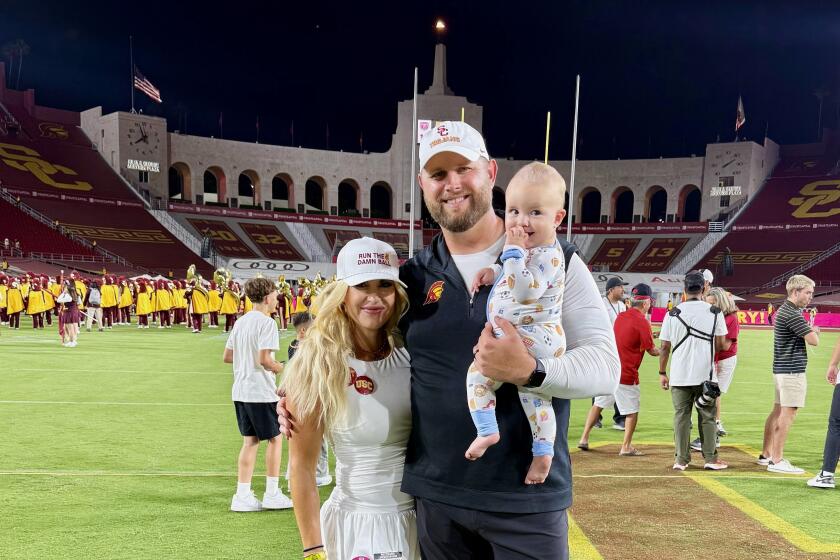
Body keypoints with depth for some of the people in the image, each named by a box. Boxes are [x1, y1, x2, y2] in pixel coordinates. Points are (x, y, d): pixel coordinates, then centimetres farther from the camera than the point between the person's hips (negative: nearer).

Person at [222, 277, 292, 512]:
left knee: (250, 441, 12)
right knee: (275, 438, 7)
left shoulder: (240, 322, 11)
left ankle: (242, 496, 12)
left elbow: (227, 356, 14)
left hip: (240, 391, 8)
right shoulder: (266, 322, -14)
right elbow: (265, 360, -22)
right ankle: (272, 494, 13)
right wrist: (282, 368, -5)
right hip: (261, 391, -8)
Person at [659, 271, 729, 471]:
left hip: (679, 375, 0)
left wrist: (662, 373, 7)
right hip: (706, 374, 0)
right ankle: (711, 458, 14)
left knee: (681, 416, 7)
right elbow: (720, 345, 1)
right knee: (707, 417, 10)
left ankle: (681, 460, 8)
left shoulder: (673, 314, -2)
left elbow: (665, 347, -1)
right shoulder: (715, 313, -2)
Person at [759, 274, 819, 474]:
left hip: (781, 368, 11)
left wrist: (811, 330, 5)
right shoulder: (792, 314, -18)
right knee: (787, 413, -7)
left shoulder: (785, 310, 16)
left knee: (777, 411, 14)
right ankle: (777, 461, -5)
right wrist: (815, 331, 5)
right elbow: (814, 340, -16)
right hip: (792, 371, -11)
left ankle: (766, 454, 22)